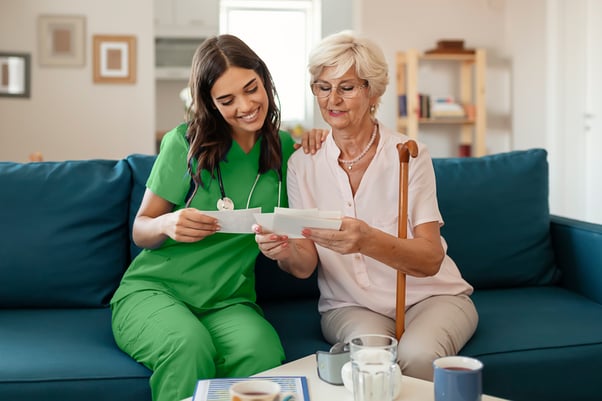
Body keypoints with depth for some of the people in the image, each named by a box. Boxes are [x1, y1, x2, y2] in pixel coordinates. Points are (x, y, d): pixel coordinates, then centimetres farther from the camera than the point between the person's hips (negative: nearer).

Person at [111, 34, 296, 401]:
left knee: (263, 350, -34)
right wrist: (167, 225, -22)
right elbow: (141, 231, 5)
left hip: (230, 301, 2)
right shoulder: (185, 142, -3)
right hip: (153, 288, -1)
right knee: (189, 346, -37)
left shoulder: (285, 147, 6)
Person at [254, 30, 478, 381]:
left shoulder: (410, 155, -9)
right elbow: (306, 266, -4)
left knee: (417, 354, -32)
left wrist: (368, 241, -39)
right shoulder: (302, 164, -1)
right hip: (350, 305, 1)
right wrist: (287, 252, -29)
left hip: (429, 296, -1)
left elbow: (431, 259, -18)